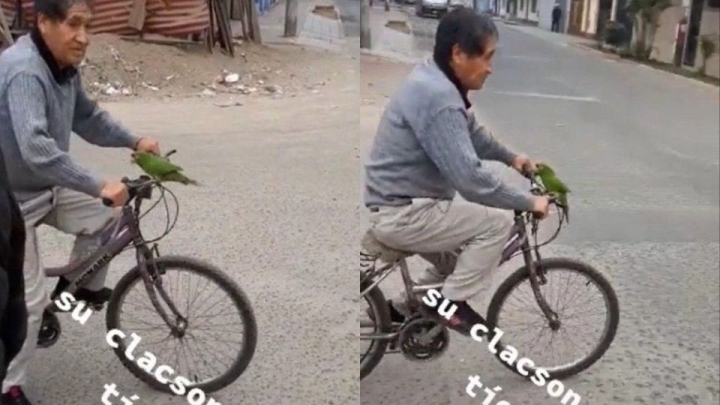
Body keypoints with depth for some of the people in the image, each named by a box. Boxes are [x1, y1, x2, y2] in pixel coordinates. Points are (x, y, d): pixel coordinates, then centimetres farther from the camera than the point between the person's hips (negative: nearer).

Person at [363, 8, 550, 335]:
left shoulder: (435, 82, 7)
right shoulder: (437, 97, -27)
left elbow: (471, 132, 24)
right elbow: (471, 178, -30)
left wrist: (511, 157, 17)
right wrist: (529, 202, -19)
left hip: (401, 206, 11)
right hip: (402, 214, -11)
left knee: (456, 263, 23)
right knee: (497, 222, -12)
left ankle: (402, 309, 33)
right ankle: (450, 302, 0)